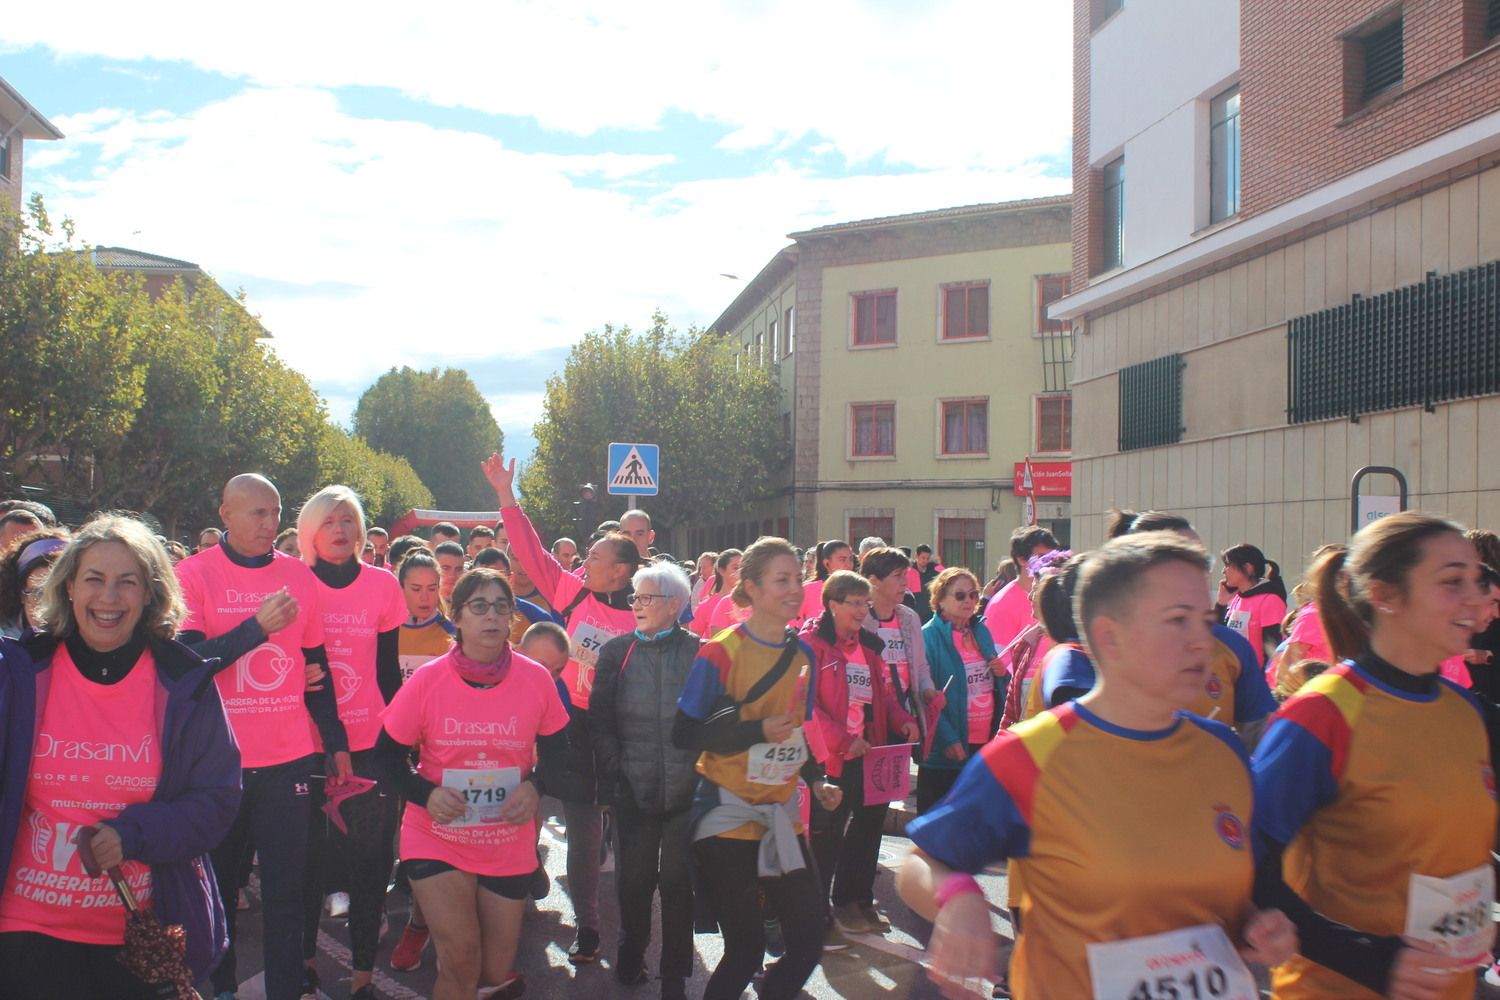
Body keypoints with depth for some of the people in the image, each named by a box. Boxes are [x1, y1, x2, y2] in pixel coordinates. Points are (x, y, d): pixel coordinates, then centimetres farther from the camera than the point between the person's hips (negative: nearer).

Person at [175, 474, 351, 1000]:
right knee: (217, 882, 12)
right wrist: (258, 626, -23)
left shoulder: (299, 576, 4)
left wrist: (337, 743, 9)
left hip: (288, 758, 2)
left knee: (285, 886, 3)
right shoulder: (193, 573, -4)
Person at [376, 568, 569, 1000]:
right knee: (460, 960, -15)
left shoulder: (536, 678, -9)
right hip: (438, 839, -2)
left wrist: (534, 785, -14)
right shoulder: (426, 680, -11)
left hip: (509, 846, 2)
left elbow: (556, 747, 5)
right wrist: (425, 794, -20)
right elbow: (389, 752, -3)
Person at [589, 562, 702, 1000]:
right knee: (634, 877, 9)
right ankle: (631, 956, 33)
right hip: (633, 788, 2)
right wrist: (614, 769, -3)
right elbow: (599, 718, 4)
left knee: (677, 879, 2)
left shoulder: (698, 652, 0)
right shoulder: (617, 651, 6)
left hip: (686, 788, -2)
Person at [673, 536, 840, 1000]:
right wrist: (756, 730, -22)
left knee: (810, 935, 3)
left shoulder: (803, 653, 5)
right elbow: (685, 734, -13)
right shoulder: (721, 652, -13)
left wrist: (817, 780, 2)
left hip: (780, 813, 6)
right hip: (729, 816, -5)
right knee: (746, 948, -2)